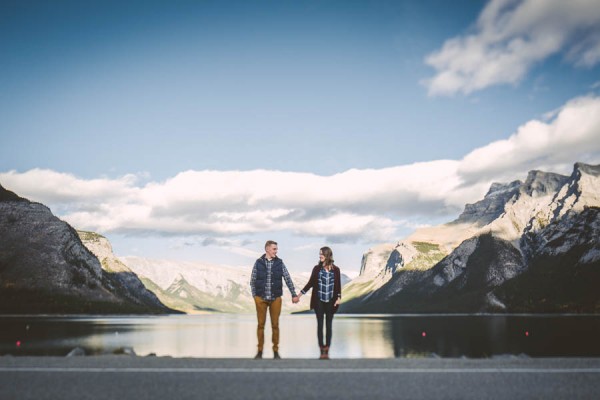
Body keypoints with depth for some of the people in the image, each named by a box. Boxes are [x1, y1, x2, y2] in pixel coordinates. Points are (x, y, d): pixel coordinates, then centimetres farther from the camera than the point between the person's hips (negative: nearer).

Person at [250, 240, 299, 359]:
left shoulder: (280, 263, 1)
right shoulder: (258, 262, 0)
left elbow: (288, 279, 2)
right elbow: (252, 280, 5)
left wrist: (294, 294, -1)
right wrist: (255, 295, 0)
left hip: (275, 298, 0)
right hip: (261, 298, 0)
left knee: (275, 325, 3)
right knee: (261, 325, 5)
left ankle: (276, 351, 13)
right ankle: (260, 351, 15)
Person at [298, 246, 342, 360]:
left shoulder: (335, 269, -1)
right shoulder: (317, 268, 0)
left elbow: (338, 285, 2)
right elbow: (311, 283, 5)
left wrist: (339, 297, -10)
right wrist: (301, 293, 2)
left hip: (330, 302, 0)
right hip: (319, 301, 0)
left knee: (328, 325, 4)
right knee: (320, 325, 1)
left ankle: (327, 351, 10)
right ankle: (322, 351, 6)